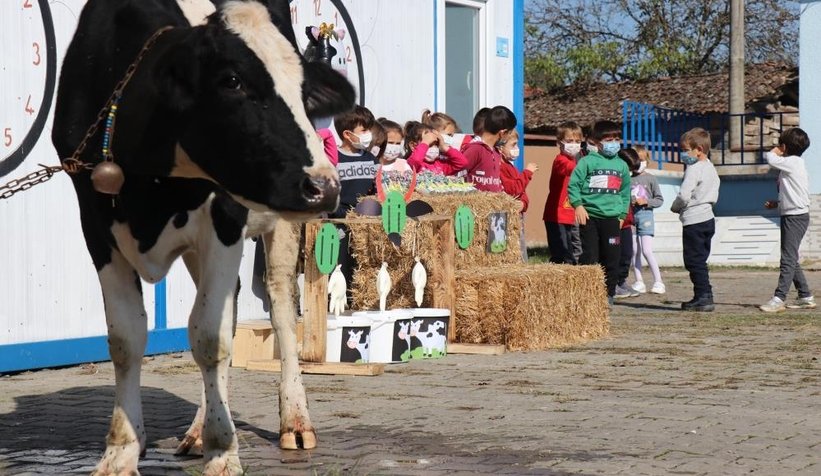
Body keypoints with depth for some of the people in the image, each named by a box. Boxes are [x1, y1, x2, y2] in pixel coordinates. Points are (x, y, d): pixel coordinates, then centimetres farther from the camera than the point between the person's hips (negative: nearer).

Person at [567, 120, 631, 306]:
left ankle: (608, 293, 16)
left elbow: (625, 191, 19)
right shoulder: (587, 162, -2)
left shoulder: (621, 165, 13)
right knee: (589, 256, -4)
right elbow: (573, 184, -3)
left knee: (611, 258, 5)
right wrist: (578, 205, -12)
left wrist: (622, 214, 12)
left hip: (612, 217, 4)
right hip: (589, 216, -4)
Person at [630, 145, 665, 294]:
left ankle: (658, 282, -6)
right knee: (635, 251, 6)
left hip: (645, 215, -3)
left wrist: (646, 201, -11)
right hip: (631, 216, 3)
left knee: (647, 250, -11)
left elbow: (659, 200, 3)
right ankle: (639, 282, 13)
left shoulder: (651, 179, 2)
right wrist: (629, 202, -8)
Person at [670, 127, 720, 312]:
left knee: (694, 261, -5)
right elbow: (714, 197, 18)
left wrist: (675, 207, -4)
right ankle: (704, 297, 14)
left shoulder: (694, 169, -15)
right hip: (708, 218, 9)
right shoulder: (711, 168, 15)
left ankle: (703, 297, -7)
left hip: (694, 221, -9)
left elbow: (684, 195, -22)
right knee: (700, 261, 14)